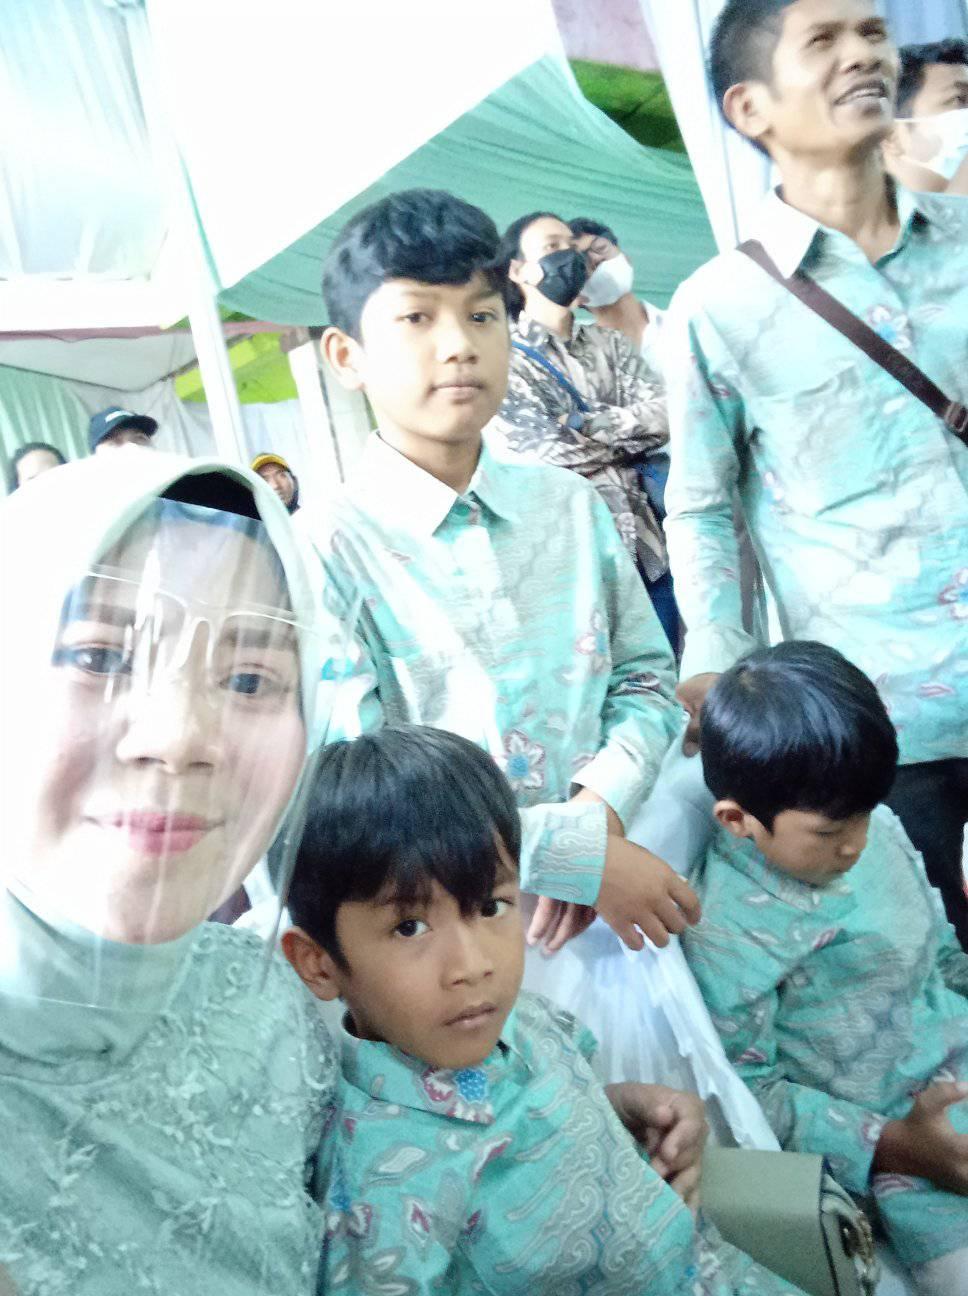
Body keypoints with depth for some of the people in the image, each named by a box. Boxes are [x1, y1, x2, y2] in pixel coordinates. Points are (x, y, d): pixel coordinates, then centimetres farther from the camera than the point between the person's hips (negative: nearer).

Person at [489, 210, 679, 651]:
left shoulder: (608, 343, 13)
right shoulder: (503, 356, -3)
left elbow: (664, 414, -2)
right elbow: (549, 452, -15)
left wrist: (581, 423, -11)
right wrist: (632, 435, -2)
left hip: (647, 548, 5)